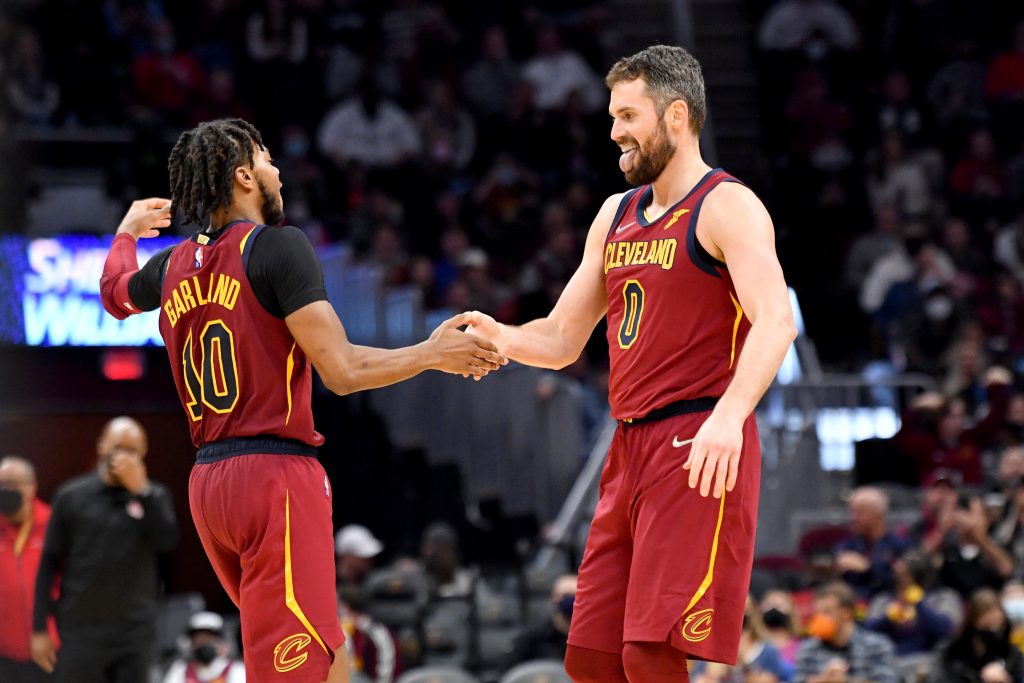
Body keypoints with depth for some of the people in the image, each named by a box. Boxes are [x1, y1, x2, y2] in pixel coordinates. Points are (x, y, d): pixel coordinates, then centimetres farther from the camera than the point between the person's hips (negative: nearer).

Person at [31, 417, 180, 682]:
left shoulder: (154, 497, 7)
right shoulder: (72, 496, 3)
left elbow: (166, 541, -12)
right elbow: (49, 563, 4)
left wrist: (140, 490, -18)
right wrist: (39, 630, 0)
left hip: (136, 630, 1)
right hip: (82, 630, -1)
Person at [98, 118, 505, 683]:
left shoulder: (172, 266, 12)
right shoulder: (276, 245, -9)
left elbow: (115, 295, 38)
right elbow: (342, 371, -15)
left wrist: (129, 229, 57)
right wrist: (433, 353, 0)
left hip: (208, 481, 8)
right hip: (277, 472, -8)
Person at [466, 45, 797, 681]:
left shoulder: (726, 205, -7)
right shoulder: (616, 216, 18)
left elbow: (775, 320, -21)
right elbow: (563, 338, 21)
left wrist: (729, 414, -37)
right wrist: (499, 337, -2)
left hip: (699, 451, -9)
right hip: (631, 449, 9)